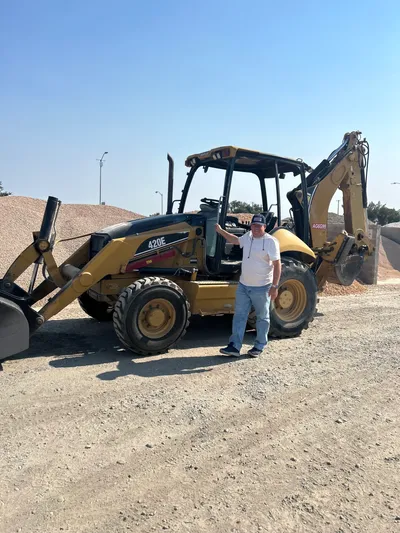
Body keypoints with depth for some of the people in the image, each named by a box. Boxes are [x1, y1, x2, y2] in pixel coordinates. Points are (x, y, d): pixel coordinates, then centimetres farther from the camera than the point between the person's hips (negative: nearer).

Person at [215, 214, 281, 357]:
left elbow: (277, 264, -15)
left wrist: (274, 286, -19)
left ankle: (259, 347, 23)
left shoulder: (271, 241, -13)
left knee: (262, 317, 10)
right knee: (239, 316, 6)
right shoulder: (248, 236, 5)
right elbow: (235, 240, 28)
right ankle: (234, 346, 11)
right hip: (243, 285, 6)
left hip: (261, 288, -6)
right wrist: (221, 231, 23)